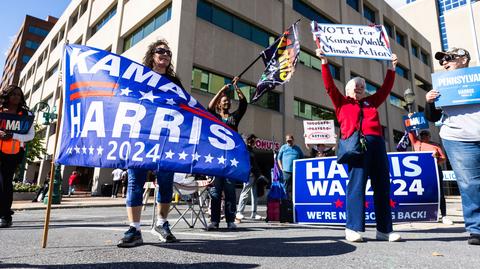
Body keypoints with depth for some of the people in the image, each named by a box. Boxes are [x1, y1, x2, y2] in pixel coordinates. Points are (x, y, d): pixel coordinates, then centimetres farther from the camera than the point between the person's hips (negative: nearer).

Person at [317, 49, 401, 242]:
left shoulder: (371, 102, 28)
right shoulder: (342, 102, 16)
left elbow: (386, 88, 32)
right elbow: (329, 85, 9)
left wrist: (391, 68, 33)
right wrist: (324, 62, 6)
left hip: (377, 142, 6)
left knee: (382, 185, 3)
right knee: (356, 184, -11)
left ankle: (384, 229, 8)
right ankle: (353, 228, -8)